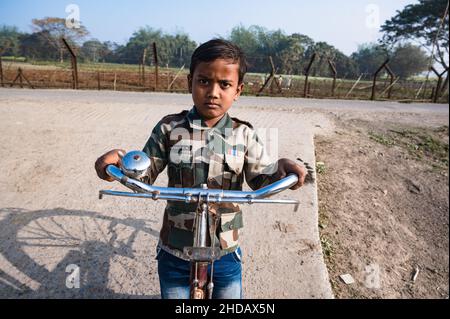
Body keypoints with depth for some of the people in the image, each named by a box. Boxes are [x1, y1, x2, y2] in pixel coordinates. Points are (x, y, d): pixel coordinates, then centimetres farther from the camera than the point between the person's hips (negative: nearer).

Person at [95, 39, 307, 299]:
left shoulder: (244, 134, -7)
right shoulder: (170, 128, -9)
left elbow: (261, 181, -7)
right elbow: (145, 176, -5)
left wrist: (281, 168, -28)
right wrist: (121, 160, -25)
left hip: (225, 252, 1)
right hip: (174, 251, 0)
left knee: (230, 294, 22)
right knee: (174, 293, 23)